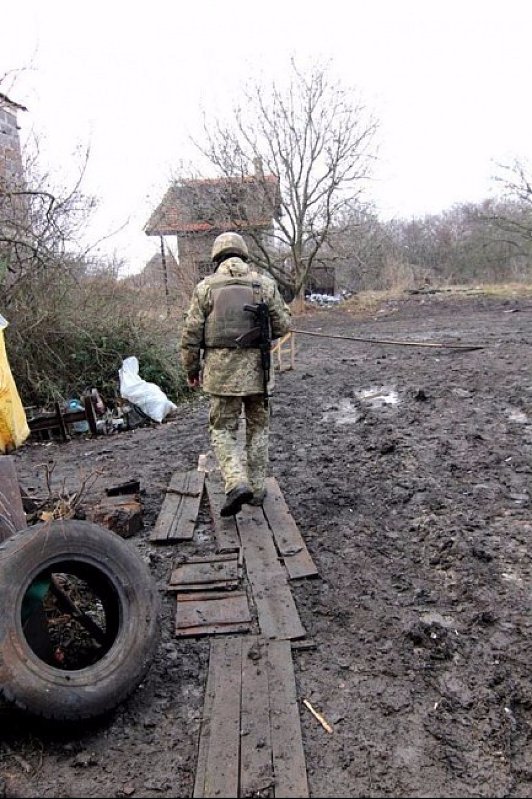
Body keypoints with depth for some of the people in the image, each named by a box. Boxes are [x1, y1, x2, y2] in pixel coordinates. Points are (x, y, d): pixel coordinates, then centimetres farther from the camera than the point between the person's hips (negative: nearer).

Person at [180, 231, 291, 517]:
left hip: (221, 369, -1)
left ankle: (237, 483, -10)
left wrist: (191, 368, 10)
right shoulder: (265, 283, 2)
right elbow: (282, 325, 4)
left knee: (223, 429, 8)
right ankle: (257, 488, 19)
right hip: (257, 367, 2)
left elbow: (191, 333, -2)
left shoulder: (206, 286, -1)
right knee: (258, 427, 15)